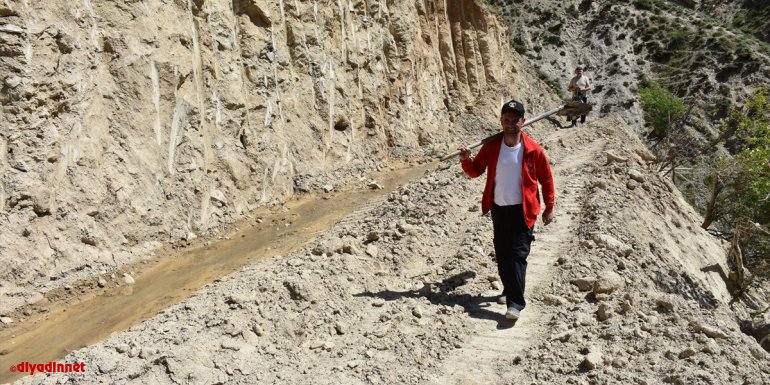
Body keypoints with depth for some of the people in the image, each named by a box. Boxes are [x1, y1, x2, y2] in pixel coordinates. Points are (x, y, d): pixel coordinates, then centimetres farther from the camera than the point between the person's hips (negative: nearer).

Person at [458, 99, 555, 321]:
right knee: (502, 253, 13)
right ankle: (510, 290, 32)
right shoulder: (491, 146, -1)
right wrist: (466, 160, -14)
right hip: (498, 209, 4)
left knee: (517, 255, -9)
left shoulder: (532, 150, -8)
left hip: (522, 211, -4)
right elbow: (476, 171, 7)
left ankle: (515, 303, -9)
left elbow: (546, 179, 1)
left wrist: (549, 207, 3)